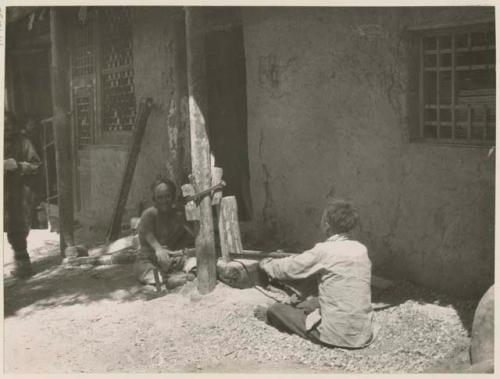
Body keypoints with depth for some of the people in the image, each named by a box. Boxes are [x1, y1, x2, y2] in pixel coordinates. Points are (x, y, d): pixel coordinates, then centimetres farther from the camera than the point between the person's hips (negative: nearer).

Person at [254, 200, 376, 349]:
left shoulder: (324, 251, -15)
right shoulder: (361, 250, 3)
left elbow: (287, 269, -1)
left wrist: (266, 264, 20)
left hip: (336, 336, -6)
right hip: (364, 335, 6)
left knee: (277, 308, 13)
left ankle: (269, 315, 44)